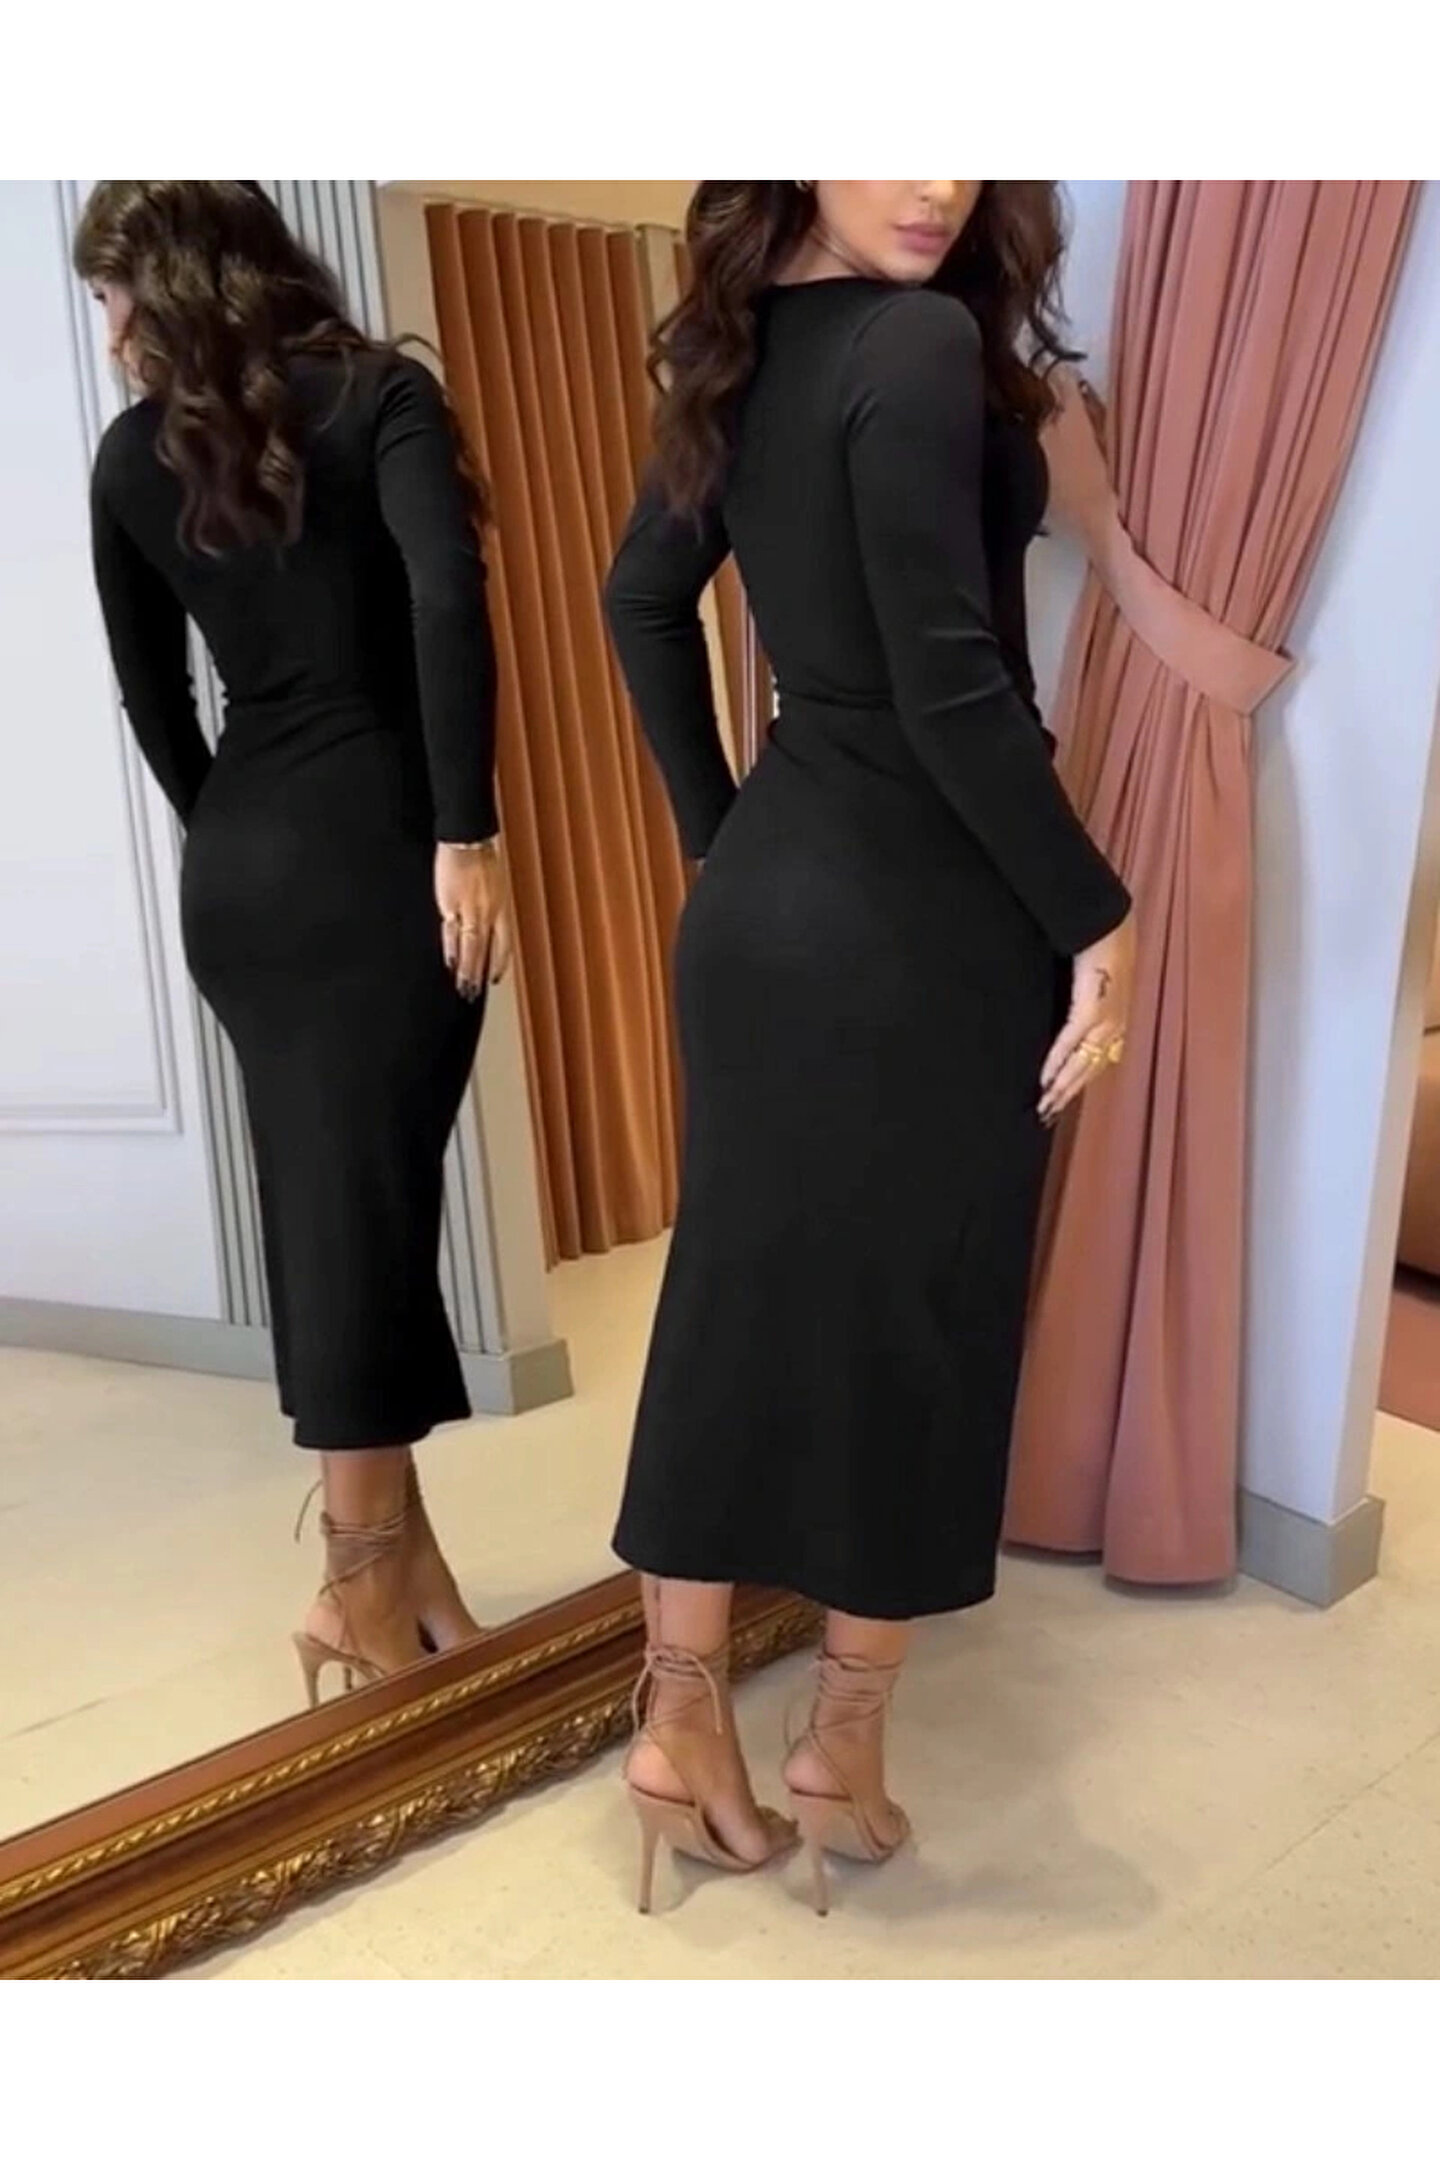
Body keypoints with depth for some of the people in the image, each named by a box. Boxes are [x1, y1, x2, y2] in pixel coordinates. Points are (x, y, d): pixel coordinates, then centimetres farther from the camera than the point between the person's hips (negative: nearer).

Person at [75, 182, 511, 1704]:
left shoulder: (131, 455, 11)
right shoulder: (377, 392, 0)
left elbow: (150, 694, 13)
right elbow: (446, 599, -16)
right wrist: (467, 837, -16)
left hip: (234, 870, 4)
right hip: (377, 849, -4)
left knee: (318, 1204, 10)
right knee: (369, 1201, 0)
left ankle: (386, 1551, 22)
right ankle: (368, 1579, 11)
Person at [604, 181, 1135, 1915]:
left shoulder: (747, 349, 11)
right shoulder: (924, 346, -14)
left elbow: (643, 599, 19)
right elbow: (949, 685, -21)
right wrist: (1095, 917, -13)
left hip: (765, 902, 8)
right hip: (918, 923, -7)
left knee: (735, 1309, 12)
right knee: (910, 1334, 8)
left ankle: (680, 1727, 26)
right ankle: (842, 1755, 26)